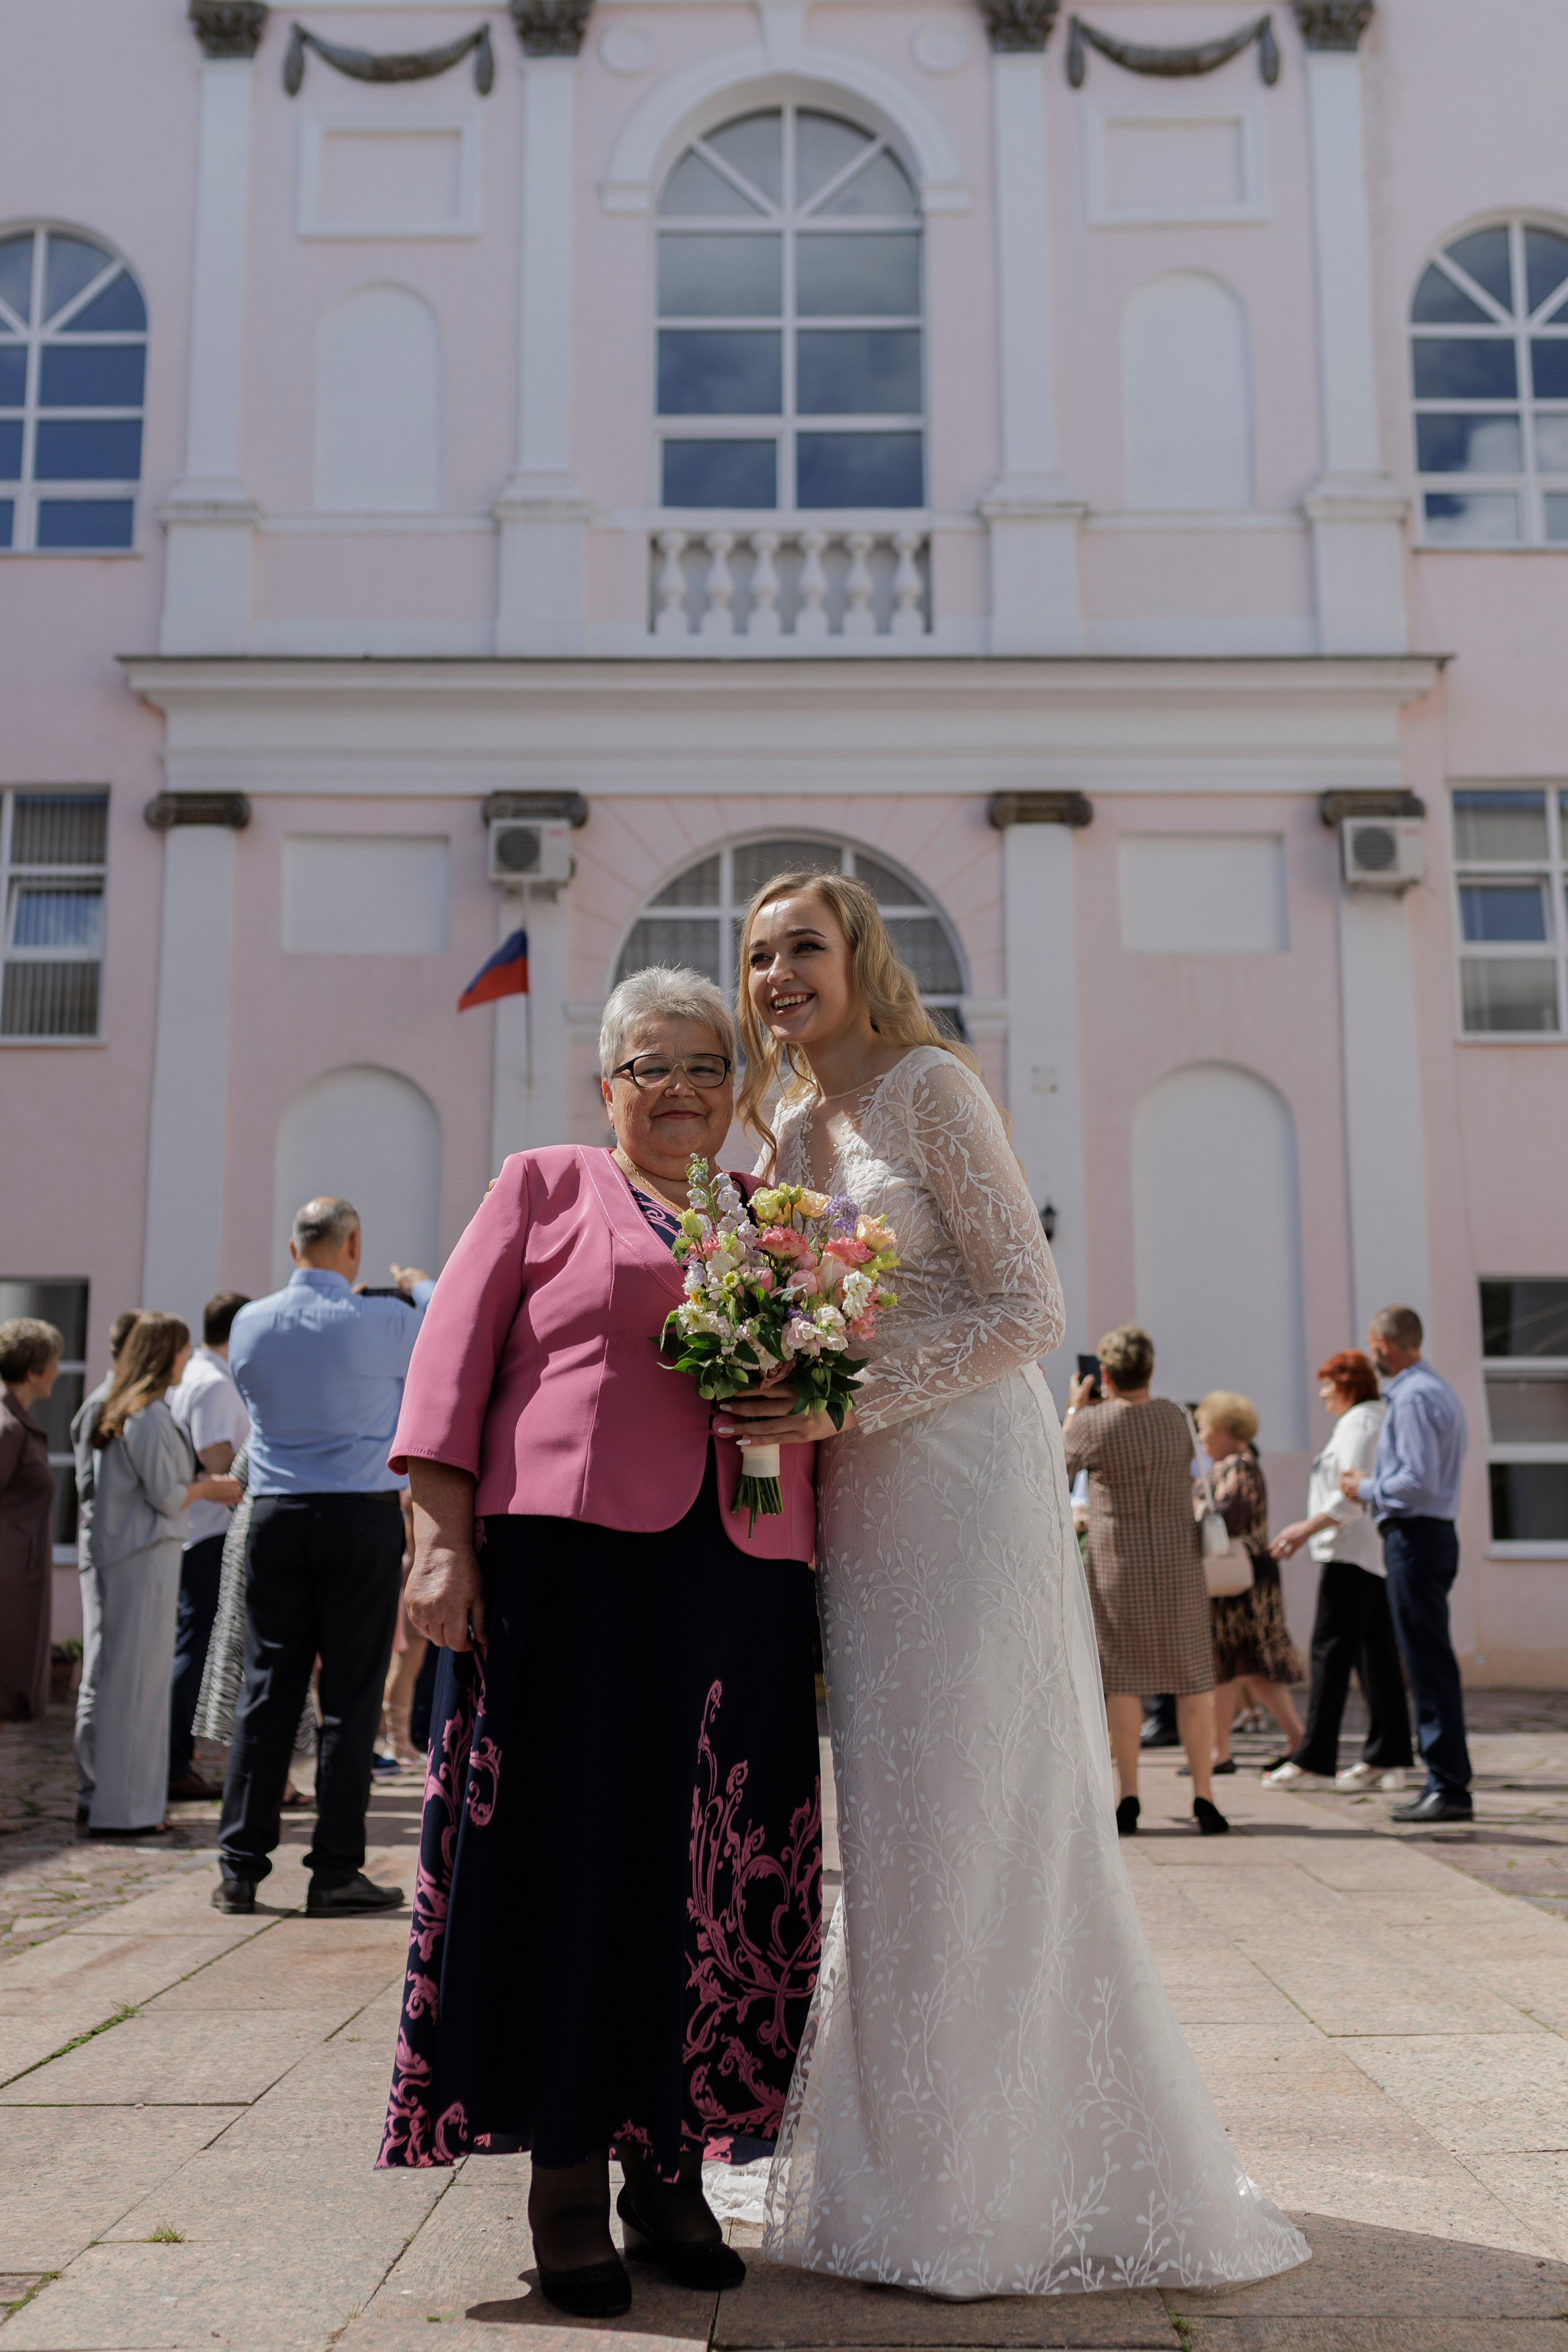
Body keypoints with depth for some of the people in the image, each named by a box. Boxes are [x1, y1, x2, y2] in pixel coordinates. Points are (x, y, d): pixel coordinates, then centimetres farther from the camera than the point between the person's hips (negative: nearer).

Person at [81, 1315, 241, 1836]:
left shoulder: (115, 1412, 13)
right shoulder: (151, 1416, -16)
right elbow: (167, 1498, -17)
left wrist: (199, 1483, 15)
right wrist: (205, 1487, 2)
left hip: (119, 1553, 10)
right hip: (147, 1555, -10)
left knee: (127, 1674, 14)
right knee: (137, 1677, -4)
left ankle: (128, 1800, 21)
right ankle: (122, 1808, 0)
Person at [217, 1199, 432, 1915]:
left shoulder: (250, 1324, 2)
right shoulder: (384, 1322, -10)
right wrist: (419, 1286, 27)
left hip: (274, 1516, 4)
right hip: (362, 1517, -4)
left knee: (266, 1690, 8)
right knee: (350, 1696, 2)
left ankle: (239, 1867, 11)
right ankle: (335, 1872, 4)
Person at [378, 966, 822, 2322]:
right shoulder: (545, 1187, 10)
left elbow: (830, 1398, 22)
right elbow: (454, 1358, 1)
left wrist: (798, 1401, -1)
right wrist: (443, 1541, -9)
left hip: (746, 1577, 4)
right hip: (571, 1558, -3)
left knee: (718, 1876, 5)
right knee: (572, 1849, -1)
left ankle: (669, 2171, 19)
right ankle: (565, 2175, 13)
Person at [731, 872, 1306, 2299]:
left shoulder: (931, 1087, -7)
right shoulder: (790, 1128, 14)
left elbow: (1029, 1309, -13)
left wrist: (844, 1404, -18)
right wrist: (773, 1401, 2)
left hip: (965, 1478, -7)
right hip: (856, 1501, 7)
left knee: (973, 1808, -3)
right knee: (890, 1818, 10)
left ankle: (1005, 2177, 11)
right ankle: (908, 2154, 22)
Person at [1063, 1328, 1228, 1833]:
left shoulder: (1092, 1423, -9)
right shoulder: (1172, 1415, 0)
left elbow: (1061, 1461, 9)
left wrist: (1076, 1407, 21)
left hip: (1118, 1564, -2)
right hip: (1180, 1559, 2)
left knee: (1122, 1677, 5)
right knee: (1192, 1678, 6)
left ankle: (1128, 1799, 5)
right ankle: (1204, 1797, 4)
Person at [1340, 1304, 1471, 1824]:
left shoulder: (1413, 1398, -15)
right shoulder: (1438, 1391, 18)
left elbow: (1420, 1481, -21)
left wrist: (1367, 1489, -7)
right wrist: (1374, 1486, 18)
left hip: (1414, 1536, -10)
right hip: (1435, 1532, 10)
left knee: (1429, 1664, -8)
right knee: (1429, 1663, 12)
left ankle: (1450, 1788, -6)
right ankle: (1445, 1781, 16)